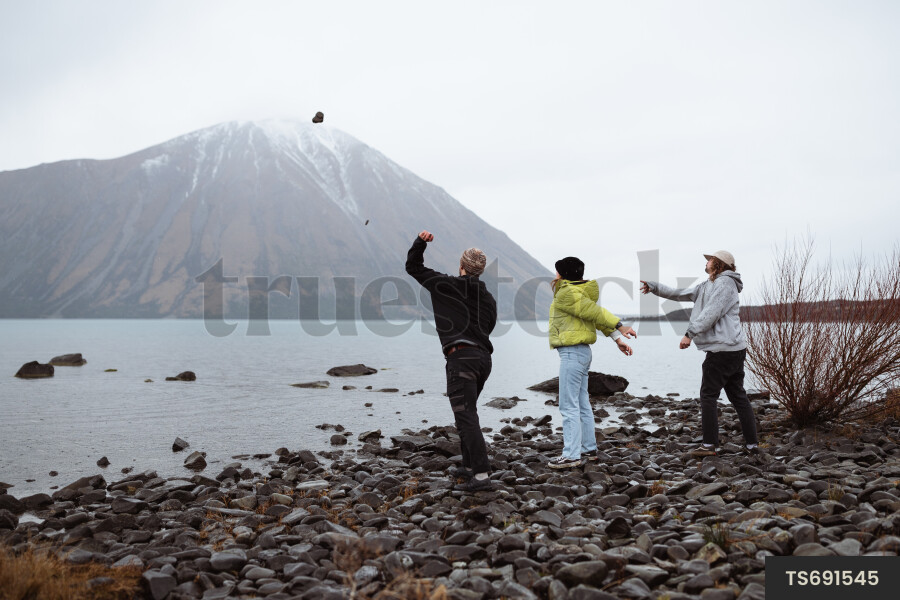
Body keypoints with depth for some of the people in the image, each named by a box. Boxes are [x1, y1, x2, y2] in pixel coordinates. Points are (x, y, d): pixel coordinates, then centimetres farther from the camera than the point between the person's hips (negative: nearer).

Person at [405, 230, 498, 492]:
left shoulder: (446, 285, 3)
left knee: (466, 417, -11)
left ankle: (482, 475, -18)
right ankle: (469, 467, 25)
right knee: (466, 412, 21)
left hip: (460, 358, -7)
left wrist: (420, 242, 9)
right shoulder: (489, 299, 17)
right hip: (483, 358, 7)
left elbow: (413, 268, 12)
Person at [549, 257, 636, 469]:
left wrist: (620, 328, -16)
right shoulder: (579, 293, 16)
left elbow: (594, 312, -17)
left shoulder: (566, 294, -14)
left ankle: (571, 455, -8)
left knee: (569, 406, -9)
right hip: (582, 353, 10)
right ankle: (589, 448, 24)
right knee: (582, 404, 16)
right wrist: (617, 339, 14)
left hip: (572, 354, -10)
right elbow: (598, 315, 15)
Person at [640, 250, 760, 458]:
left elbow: (711, 313, -20)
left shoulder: (725, 283, -9)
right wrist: (654, 287, 20)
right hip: (735, 349, 10)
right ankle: (752, 444, 12)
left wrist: (690, 334, -22)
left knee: (708, 395, -4)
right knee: (738, 396, 10)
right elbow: (680, 294, 24)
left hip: (722, 349, -10)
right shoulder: (707, 286, 21)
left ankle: (709, 445, -3)